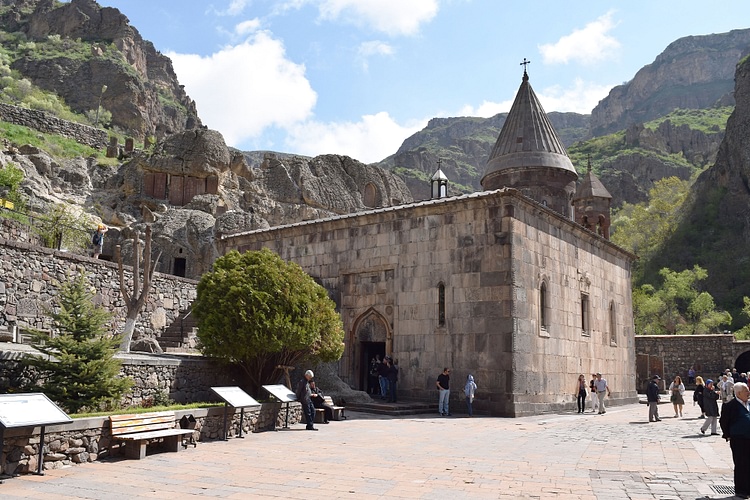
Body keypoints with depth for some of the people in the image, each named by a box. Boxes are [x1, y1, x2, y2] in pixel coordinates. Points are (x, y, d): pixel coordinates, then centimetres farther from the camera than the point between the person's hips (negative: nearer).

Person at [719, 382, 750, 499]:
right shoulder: (730, 406, -11)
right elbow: (723, 421, -7)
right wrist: (728, 436, -7)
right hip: (738, 440, -6)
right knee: (740, 465, 1)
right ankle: (740, 491, 11)